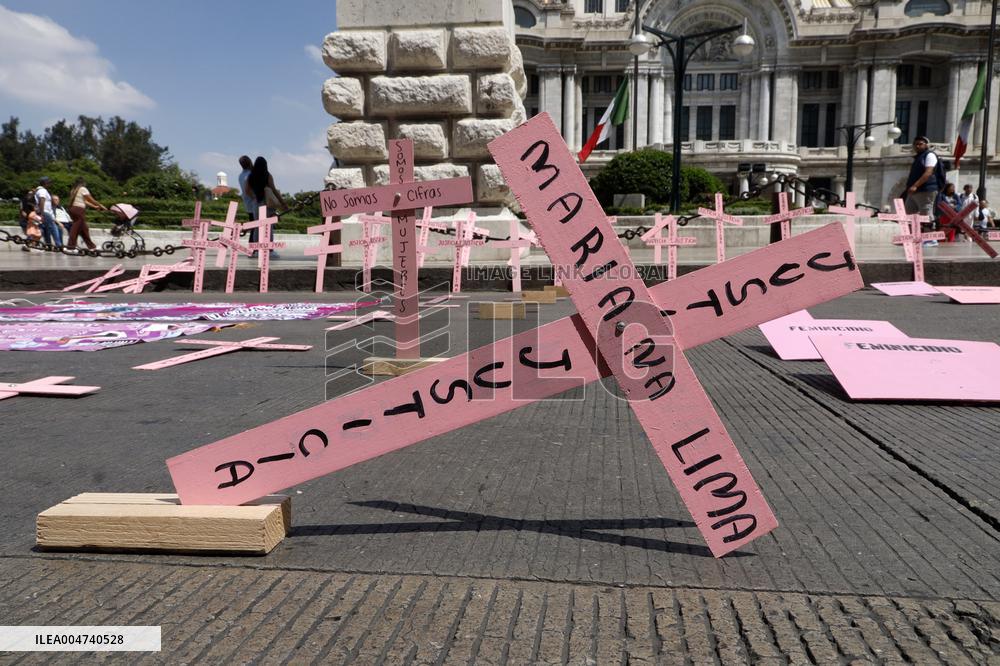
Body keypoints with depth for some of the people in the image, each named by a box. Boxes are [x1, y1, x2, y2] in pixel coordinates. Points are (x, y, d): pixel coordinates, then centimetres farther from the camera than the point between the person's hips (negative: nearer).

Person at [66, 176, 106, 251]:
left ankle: (91, 246, 19)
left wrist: (95, 206, 25)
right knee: (76, 228, -7)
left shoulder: (74, 190, 22)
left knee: (84, 228, 13)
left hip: (72, 208, 9)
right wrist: (101, 206, 8)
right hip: (79, 210, -9)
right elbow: (91, 200, -2)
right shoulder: (83, 189, -3)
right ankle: (70, 246, -10)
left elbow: (84, 201, 23)